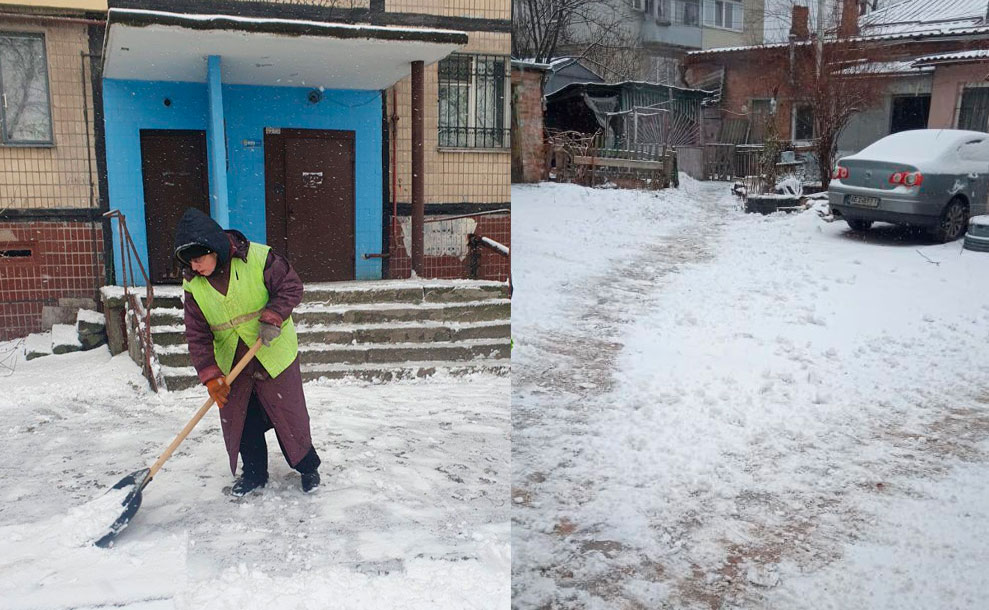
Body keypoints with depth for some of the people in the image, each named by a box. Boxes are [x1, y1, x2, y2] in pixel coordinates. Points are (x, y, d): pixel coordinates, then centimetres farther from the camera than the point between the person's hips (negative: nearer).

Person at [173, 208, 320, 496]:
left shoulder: (258, 257, -18)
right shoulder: (192, 283, -5)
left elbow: (291, 286, -11)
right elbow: (197, 334, -5)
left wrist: (273, 316, -27)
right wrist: (210, 375, -14)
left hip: (274, 353, -4)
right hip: (230, 362, 4)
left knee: (289, 415, 3)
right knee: (238, 420, 9)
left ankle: (308, 467, 24)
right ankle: (254, 472, 30)